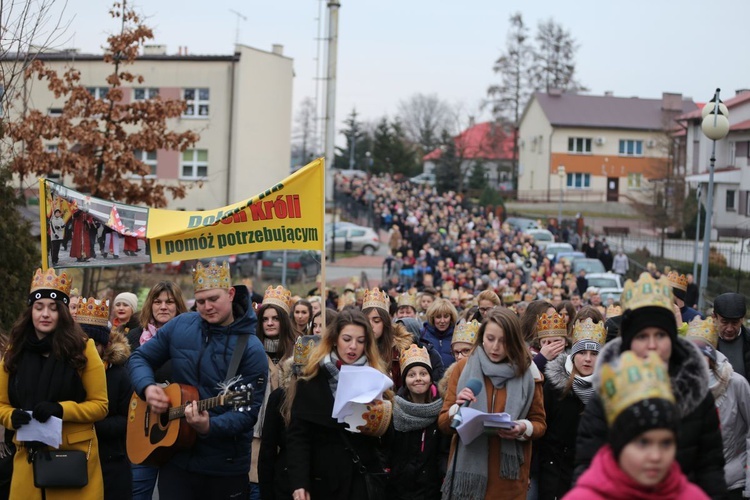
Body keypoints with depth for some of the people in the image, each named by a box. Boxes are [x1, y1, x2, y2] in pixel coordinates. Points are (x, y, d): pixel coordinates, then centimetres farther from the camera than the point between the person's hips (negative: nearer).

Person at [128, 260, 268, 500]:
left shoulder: (251, 349, -11)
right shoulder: (180, 326, 2)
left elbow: (250, 411, -15)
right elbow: (139, 358, 11)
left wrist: (210, 427, -31)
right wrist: (147, 387, -10)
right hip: (176, 456, 3)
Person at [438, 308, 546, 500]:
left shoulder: (527, 372, 0)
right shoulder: (463, 368, 1)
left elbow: (539, 424, 4)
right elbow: (443, 422, 0)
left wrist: (524, 428, -16)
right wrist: (457, 410, -20)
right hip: (467, 470, 0)